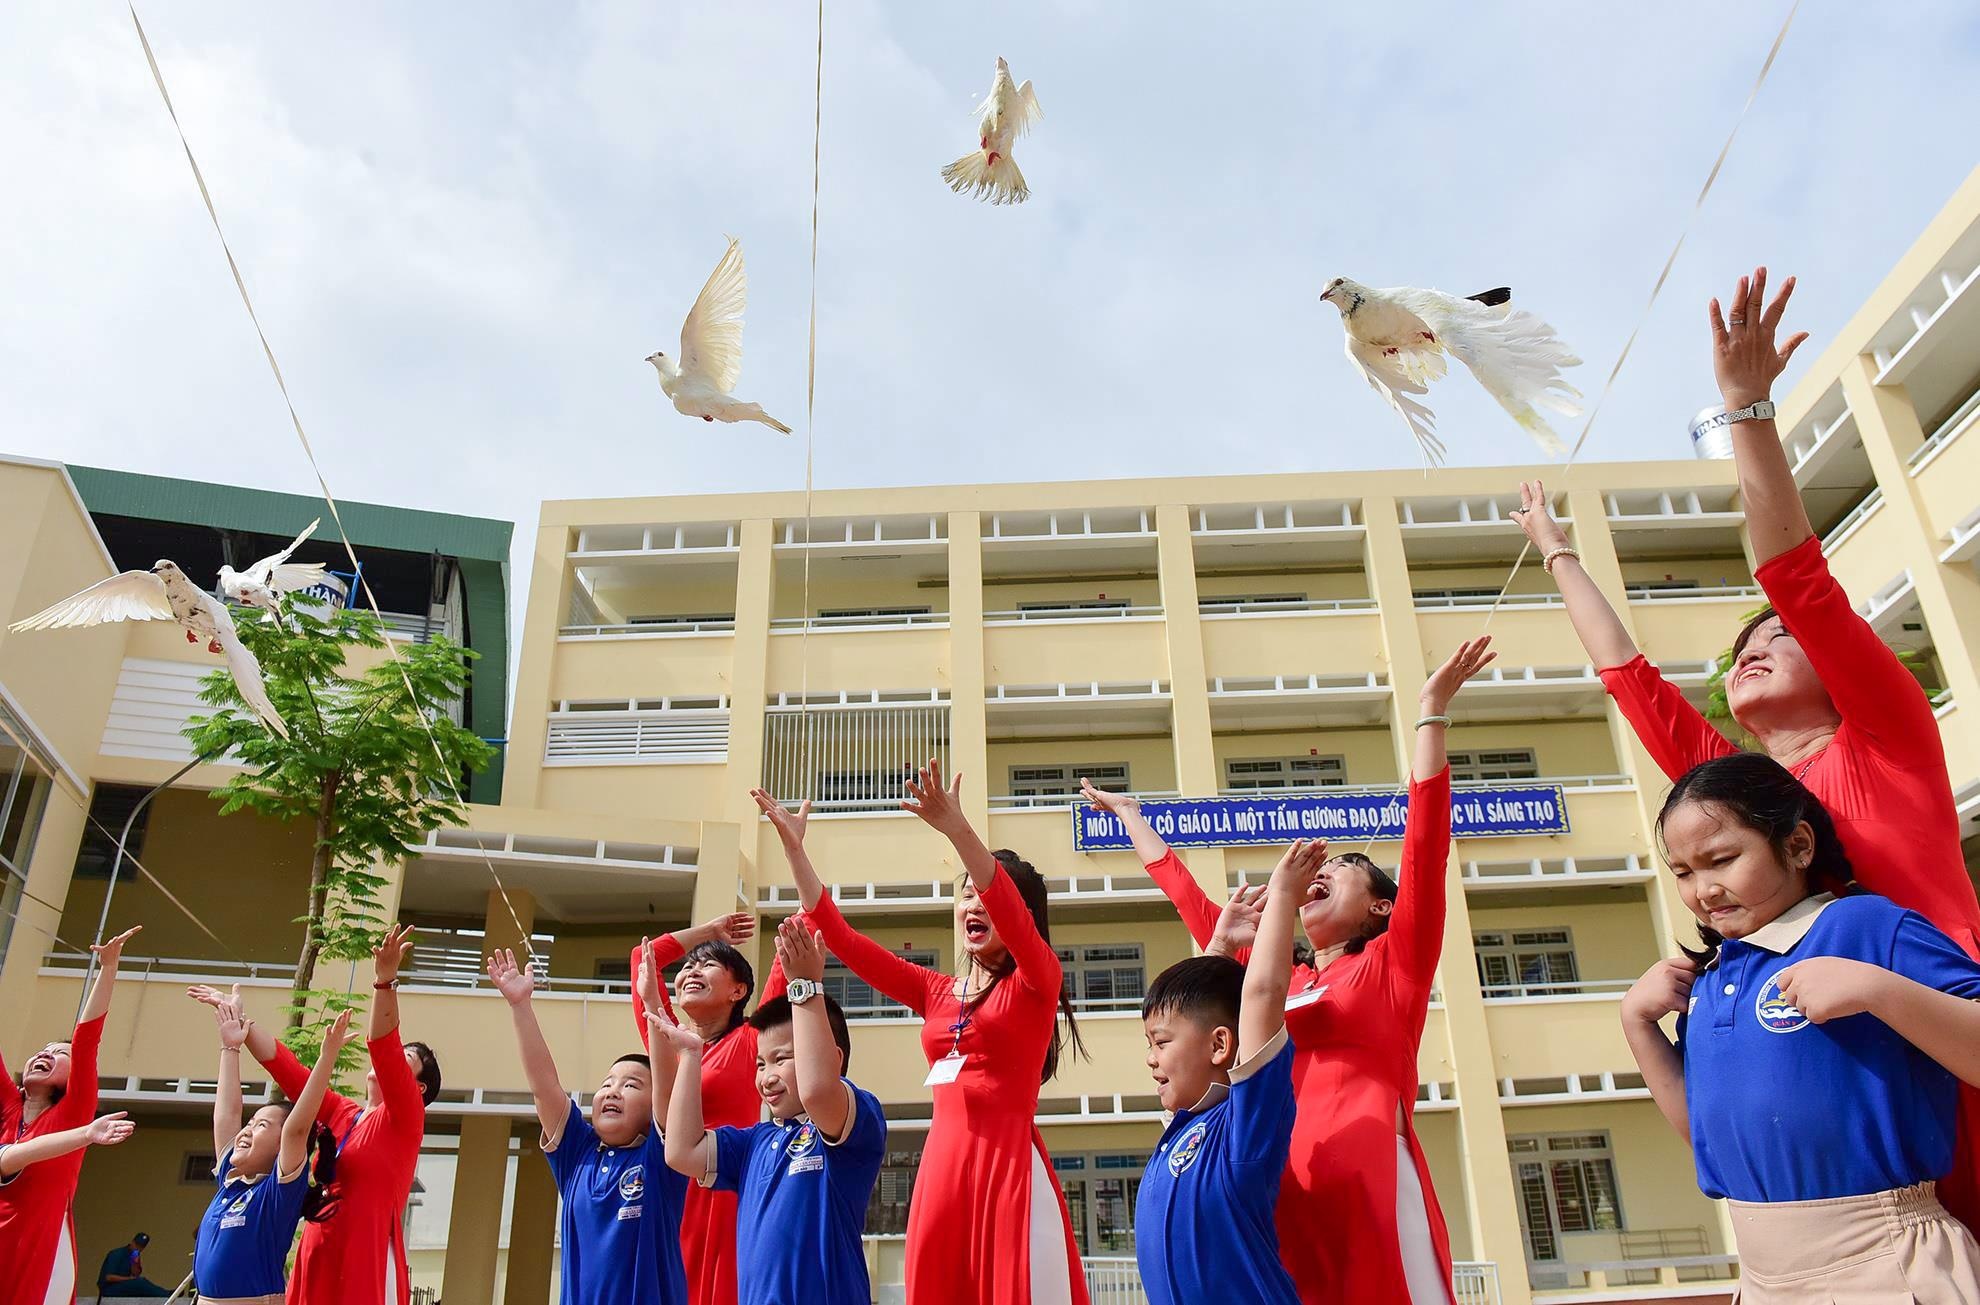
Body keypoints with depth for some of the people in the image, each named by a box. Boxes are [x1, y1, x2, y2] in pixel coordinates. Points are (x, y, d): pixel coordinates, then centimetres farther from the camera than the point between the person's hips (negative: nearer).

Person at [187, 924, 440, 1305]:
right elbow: (286, 1068, 15)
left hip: (368, 1264, -6)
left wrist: (384, 980, -33)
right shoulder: (342, 1113, 15)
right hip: (317, 1260, 6)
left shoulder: (404, 1118, -2)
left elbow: (384, 1048, -19)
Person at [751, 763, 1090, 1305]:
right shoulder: (935, 990, 15)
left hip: (1009, 1162, -5)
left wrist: (954, 826, -36)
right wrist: (792, 845, 2)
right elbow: (840, 936, 10)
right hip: (942, 1164, 5)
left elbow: (1008, 911, -21)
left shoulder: (1037, 981, 0)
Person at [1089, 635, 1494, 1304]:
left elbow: (1424, 846, -1)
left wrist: (1432, 712, -6)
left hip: (1370, 1177, -5)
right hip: (1283, 1186, 5)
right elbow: (1193, 902, 29)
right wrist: (1129, 815, 37)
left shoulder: (1394, 962, 10)